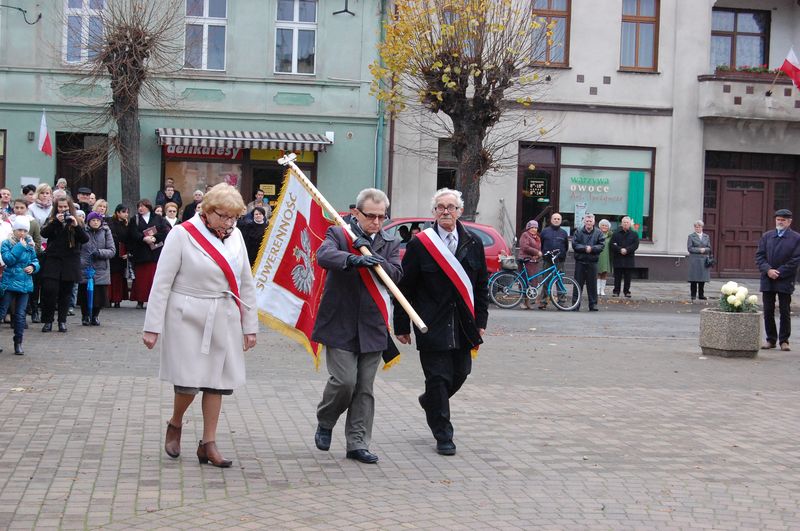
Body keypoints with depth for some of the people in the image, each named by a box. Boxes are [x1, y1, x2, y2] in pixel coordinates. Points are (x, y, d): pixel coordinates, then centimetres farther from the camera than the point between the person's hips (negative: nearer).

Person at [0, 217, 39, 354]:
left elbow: (35, 260, 15)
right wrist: (20, 247, -17)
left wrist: (33, 267, -7)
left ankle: (18, 343, 13)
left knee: (20, 314, 6)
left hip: (24, 284, 4)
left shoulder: (30, 243, 8)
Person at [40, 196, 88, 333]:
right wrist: (56, 222, -17)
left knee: (66, 293, 3)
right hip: (52, 259, -1)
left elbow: (85, 239, -3)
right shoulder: (51, 220, 9)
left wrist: (76, 226, -17)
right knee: (49, 290, -10)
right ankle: (47, 320, 1)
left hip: (70, 262, 1)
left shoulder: (77, 222, 8)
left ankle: (62, 321, 13)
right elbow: (44, 233, -8)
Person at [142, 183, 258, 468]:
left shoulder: (235, 236, 6)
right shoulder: (183, 234, -8)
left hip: (223, 320, 5)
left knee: (217, 380, 4)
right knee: (189, 380, -7)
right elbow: (162, 282, -8)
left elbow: (246, 283, 12)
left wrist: (250, 326, 10)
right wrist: (153, 327, -10)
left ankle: (208, 444, 14)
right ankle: (175, 424, 24)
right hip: (188, 317, -5)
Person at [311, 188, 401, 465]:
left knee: (365, 388, 6)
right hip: (340, 325, -4)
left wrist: (371, 254, -17)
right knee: (344, 380, -10)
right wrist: (355, 259, -39)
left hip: (371, 326, 4)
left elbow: (395, 274, -4)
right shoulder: (338, 234, -1)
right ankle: (325, 423, 18)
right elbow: (323, 256, -22)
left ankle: (357, 444, 14)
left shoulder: (390, 244, 11)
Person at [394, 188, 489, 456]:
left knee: (460, 373, 10)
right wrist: (402, 326, -4)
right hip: (432, 325, -4)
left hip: (463, 325, 4)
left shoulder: (473, 243, 6)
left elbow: (481, 285, 11)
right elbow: (405, 287, -2)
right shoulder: (419, 244, -5)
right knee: (438, 378, -1)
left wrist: (480, 322, 7)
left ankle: (429, 401, 40)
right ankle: (443, 436, 11)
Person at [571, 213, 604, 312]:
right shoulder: (578, 232, 4)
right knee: (578, 283, 3)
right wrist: (585, 248, -16)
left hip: (592, 262, 0)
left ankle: (593, 304, 10)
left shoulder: (598, 233, 5)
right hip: (580, 261, 0)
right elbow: (574, 244, -5)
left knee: (592, 284, 4)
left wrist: (591, 248, -16)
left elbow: (601, 245, -2)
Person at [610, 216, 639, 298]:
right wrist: (620, 249, -17)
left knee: (628, 277, 3)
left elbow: (635, 245, -3)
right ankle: (616, 291, 7)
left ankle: (626, 291, 10)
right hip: (618, 258, 0)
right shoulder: (616, 233, 7)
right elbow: (612, 244, -2)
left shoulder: (634, 234, 8)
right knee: (617, 276, 1)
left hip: (629, 258, 1)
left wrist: (627, 250, -15)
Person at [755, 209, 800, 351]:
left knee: (785, 311, 2)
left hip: (785, 281, -3)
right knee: (768, 311, 6)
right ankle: (771, 339, 15)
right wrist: (768, 270, -11)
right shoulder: (767, 236, 9)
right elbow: (759, 255, 5)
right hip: (767, 280, 3)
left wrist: (779, 273, -13)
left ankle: (784, 341, 10)